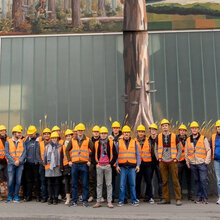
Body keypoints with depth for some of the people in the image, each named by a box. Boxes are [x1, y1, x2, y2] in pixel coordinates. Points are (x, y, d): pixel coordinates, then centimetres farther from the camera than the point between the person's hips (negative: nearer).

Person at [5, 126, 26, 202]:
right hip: (11, 164, -2)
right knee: (10, 181, -3)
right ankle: (10, 196, 13)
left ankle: (16, 197, 9)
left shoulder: (22, 142, 10)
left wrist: (19, 161, -11)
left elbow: (24, 153, 3)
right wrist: (14, 162, -11)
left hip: (20, 164, 2)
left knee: (18, 181, 0)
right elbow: (7, 154, -2)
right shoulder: (8, 142, 4)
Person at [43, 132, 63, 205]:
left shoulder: (60, 146, 6)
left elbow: (62, 157, 3)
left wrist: (61, 166, -4)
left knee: (56, 183, 1)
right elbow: (45, 156, 13)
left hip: (57, 168, -2)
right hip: (49, 168, 2)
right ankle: (51, 198, 11)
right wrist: (45, 164, 4)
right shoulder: (47, 147, 13)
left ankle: (56, 198, 7)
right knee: (50, 184, 5)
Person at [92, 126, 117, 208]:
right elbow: (93, 155, 14)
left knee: (109, 184, 0)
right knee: (99, 184, 6)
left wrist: (111, 163, -2)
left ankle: (109, 202, 6)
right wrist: (96, 163, 3)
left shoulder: (111, 143, 3)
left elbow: (115, 155, 5)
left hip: (108, 166, -1)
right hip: (99, 166, 2)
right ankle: (98, 202, 12)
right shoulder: (96, 143, 8)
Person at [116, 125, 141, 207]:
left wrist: (138, 165, 1)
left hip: (132, 167, 1)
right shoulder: (119, 142, 8)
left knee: (132, 184, 3)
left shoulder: (134, 142, 10)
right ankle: (121, 201, 8)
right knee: (122, 185, 0)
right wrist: (117, 165, -1)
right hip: (122, 167, 0)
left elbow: (138, 155, 10)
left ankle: (134, 201, 11)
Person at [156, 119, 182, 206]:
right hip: (162, 162, 2)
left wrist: (176, 158, -2)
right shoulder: (159, 137, 6)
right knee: (164, 181, 7)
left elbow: (179, 149, 8)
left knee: (175, 180, -2)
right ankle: (166, 199, 15)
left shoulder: (174, 136, 1)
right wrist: (158, 158, 5)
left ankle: (178, 199, 4)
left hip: (172, 162, -2)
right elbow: (156, 149, 17)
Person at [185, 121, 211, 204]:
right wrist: (187, 163, 11)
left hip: (202, 164, -3)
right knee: (197, 181, 8)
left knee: (203, 180, -7)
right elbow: (186, 153, 17)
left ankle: (205, 197, 2)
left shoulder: (203, 138, 4)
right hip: (193, 164, 3)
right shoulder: (188, 140, 12)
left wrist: (207, 161, -5)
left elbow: (208, 150, 3)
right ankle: (198, 197, 15)